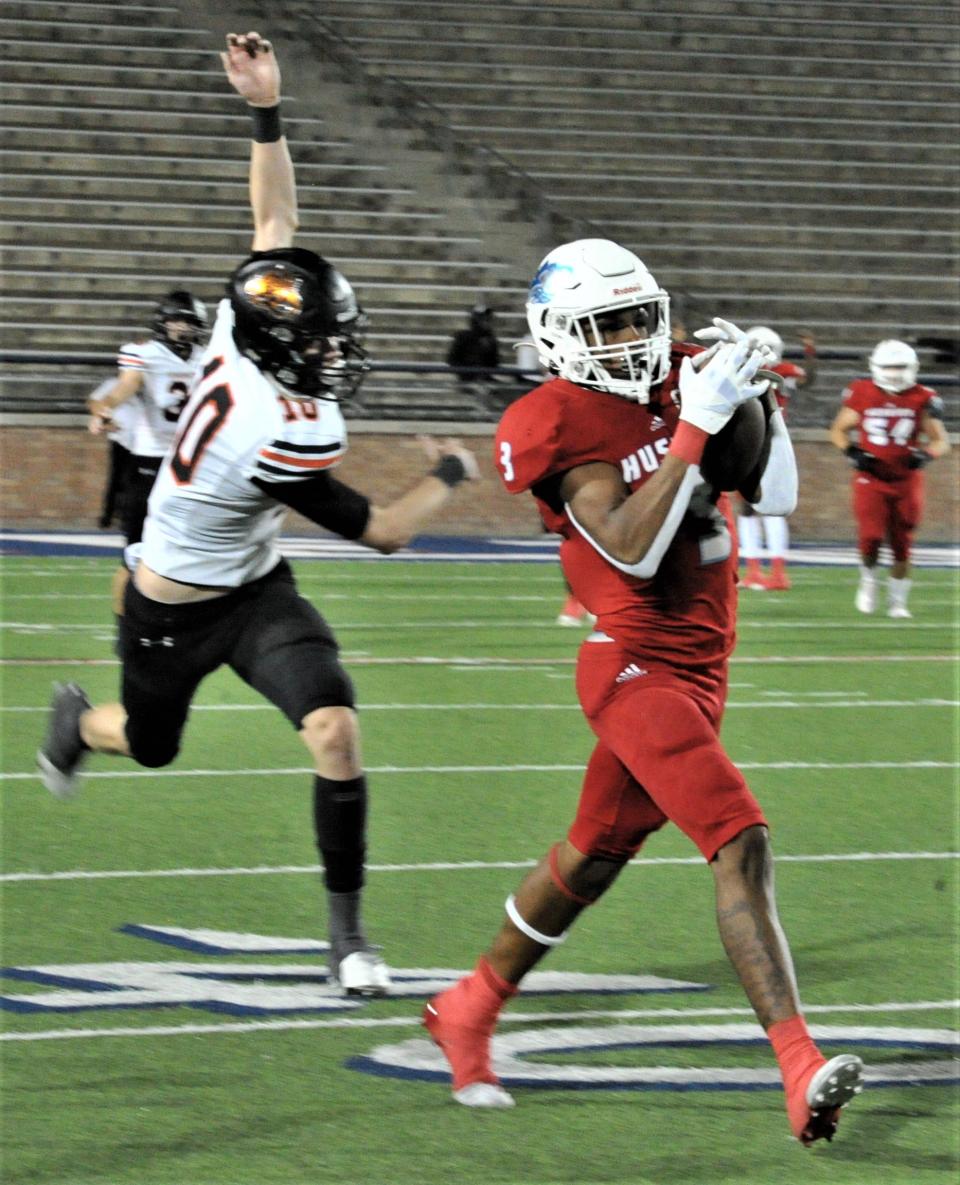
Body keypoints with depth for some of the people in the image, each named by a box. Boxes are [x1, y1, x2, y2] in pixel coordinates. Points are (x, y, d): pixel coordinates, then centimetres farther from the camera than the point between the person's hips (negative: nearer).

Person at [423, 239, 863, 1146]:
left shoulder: (676, 381, 9)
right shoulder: (563, 427, -11)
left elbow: (775, 496, 12)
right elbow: (632, 551, -21)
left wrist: (756, 395, -3)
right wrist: (695, 427, -24)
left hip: (699, 670, 8)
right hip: (639, 666, -8)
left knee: (593, 858, 21)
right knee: (741, 847, -21)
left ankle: (469, 1010, 39)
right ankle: (802, 1074, -28)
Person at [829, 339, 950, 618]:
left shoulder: (922, 399, -3)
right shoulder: (862, 394, -4)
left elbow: (941, 441, 4)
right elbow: (838, 431, 8)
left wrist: (925, 455, -17)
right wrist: (852, 452, -10)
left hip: (907, 480, 1)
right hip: (871, 479, -1)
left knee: (902, 545, 5)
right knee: (871, 537, -15)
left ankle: (897, 602, 20)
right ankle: (868, 580, 15)